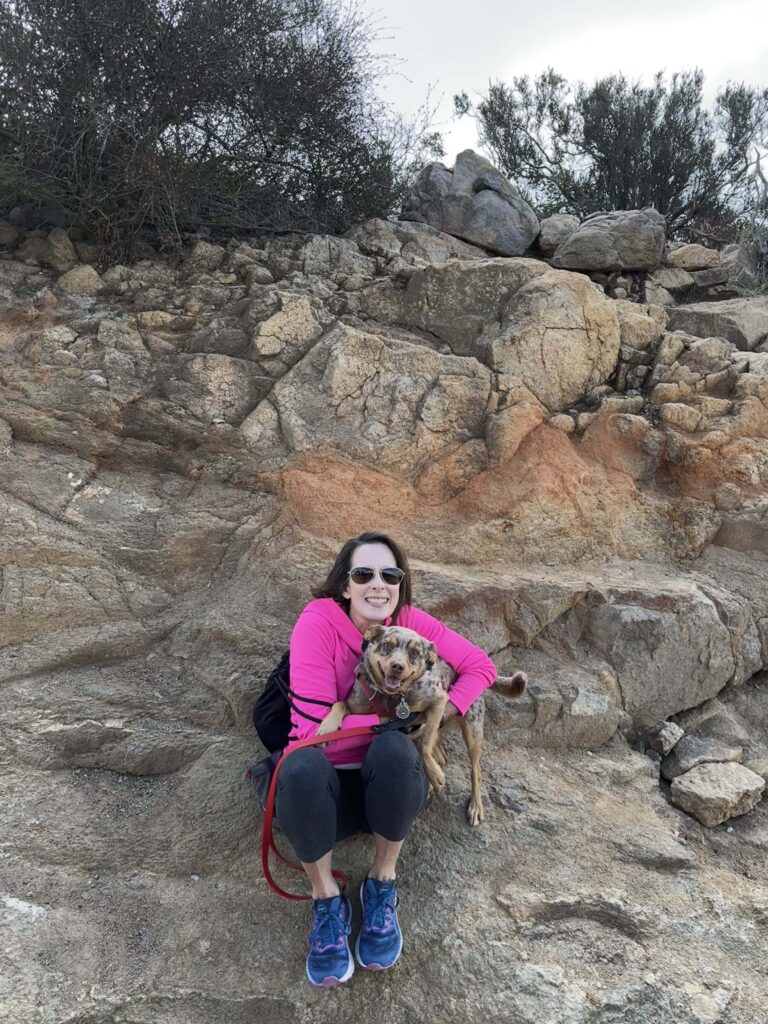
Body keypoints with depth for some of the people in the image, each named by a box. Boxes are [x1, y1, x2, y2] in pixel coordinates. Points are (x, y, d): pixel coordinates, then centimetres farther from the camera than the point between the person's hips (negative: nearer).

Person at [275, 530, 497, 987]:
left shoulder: (410, 622, -9)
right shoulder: (319, 622, -19)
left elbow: (482, 666, -2)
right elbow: (313, 730, -25)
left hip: (390, 786, 2)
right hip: (328, 789, -2)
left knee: (394, 748, -33)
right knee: (301, 768, -36)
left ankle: (383, 884, -7)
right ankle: (327, 899, -9)